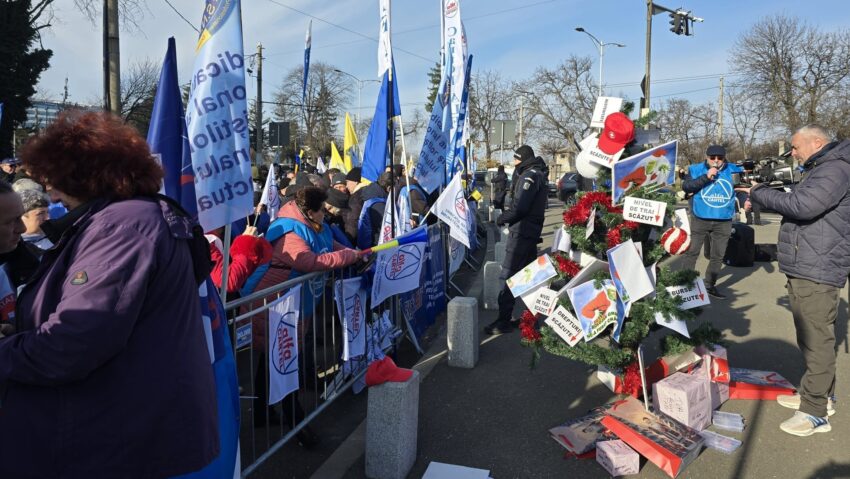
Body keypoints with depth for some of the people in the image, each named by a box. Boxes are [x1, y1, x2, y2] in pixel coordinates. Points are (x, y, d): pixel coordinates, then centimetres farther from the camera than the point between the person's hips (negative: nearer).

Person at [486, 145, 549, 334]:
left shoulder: (529, 175, -13)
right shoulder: (538, 174, 18)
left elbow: (519, 207, -21)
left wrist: (502, 218, -7)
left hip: (521, 231, -11)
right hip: (532, 231, 11)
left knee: (508, 276, -9)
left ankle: (504, 320, -8)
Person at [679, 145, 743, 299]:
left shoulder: (733, 171, 3)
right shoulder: (696, 170, -2)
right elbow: (686, 187, -14)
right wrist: (706, 177, -21)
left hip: (724, 222, 3)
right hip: (700, 219, -2)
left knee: (718, 256, 11)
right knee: (691, 252, 1)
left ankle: (710, 286, 24)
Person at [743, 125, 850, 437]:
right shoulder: (819, 170, 21)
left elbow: (802, 205, -27)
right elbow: (797, 205, 23)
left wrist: (759, 194, -15)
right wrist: (761, 200, 7)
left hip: (817, 272, -11)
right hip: (803, 269, 11)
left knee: (816, 340, -6)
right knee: (810, 337, 19)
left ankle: (815, 412, 0)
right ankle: (818, 394, 33)